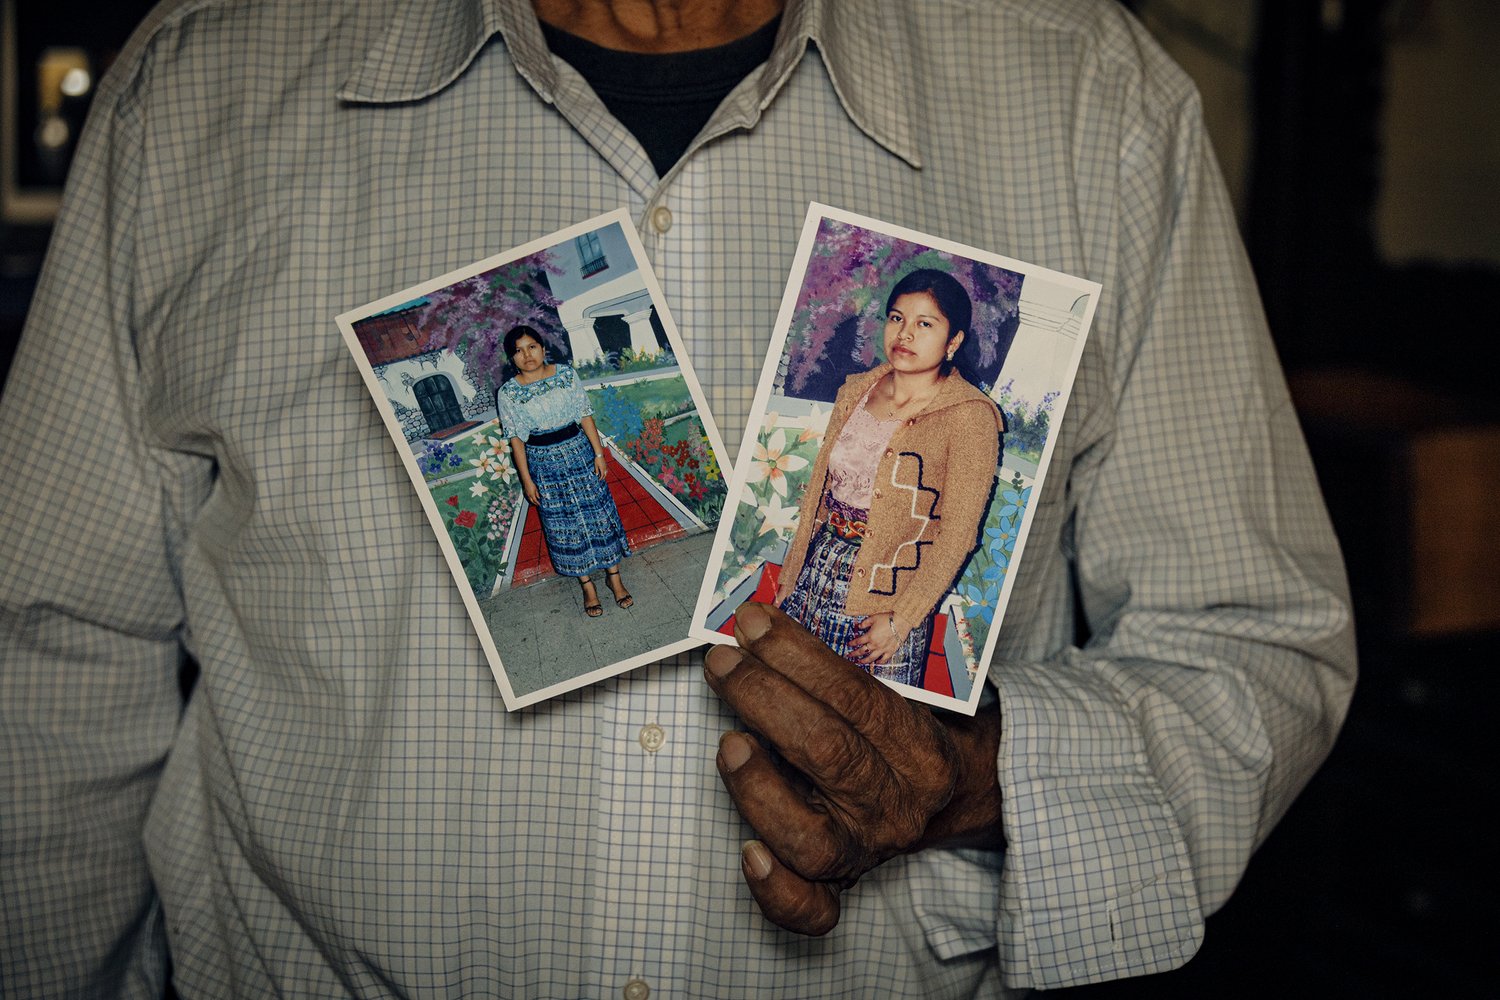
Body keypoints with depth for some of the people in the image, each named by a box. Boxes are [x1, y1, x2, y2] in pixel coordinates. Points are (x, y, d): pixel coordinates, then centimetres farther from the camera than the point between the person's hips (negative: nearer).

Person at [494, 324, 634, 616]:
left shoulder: (566, 374, -4)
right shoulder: (508, 393, -8)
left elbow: (585, 414, 0)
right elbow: (516, 439, -5)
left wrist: (598, 453, -3)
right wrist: (526, 479, -5)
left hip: (579, 451, 1)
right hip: (544, 463, -1)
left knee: (598, 513, 6)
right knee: (564, 524, 7)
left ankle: (615, 578, 21)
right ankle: (587, 587, 19)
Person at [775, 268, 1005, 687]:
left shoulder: (969, 417, -12)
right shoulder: (856, 391, 6)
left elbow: (957, 535, -12)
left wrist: (901, 620, -15)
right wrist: (791, 579, 12)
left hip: (886, 591, -5)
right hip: (817, 571, 5)